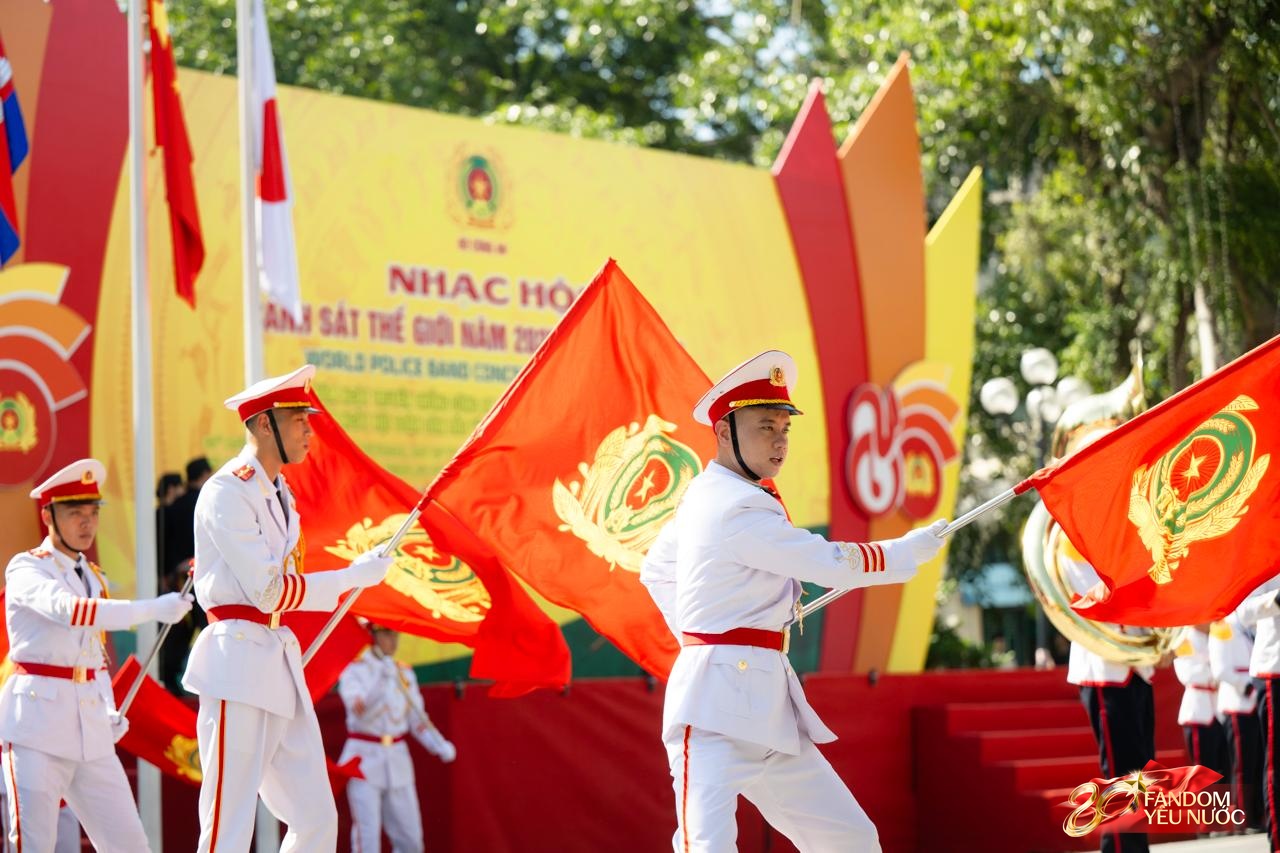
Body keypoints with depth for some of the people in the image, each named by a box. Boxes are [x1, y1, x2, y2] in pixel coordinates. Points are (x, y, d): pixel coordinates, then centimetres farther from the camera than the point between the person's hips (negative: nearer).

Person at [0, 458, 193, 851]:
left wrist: (109, 712, 9)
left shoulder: (95, 579, 18)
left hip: (91, 729, 7)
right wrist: (154, 609, -28)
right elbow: (67, 609, -24)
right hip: (38, 721, -7)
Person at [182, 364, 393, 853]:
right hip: (237, 667, -9)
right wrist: (353, 577, -10)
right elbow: (268, 591, -16)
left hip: (280, 666, 9)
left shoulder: (280, 493, 17)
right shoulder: (227, 492, -11)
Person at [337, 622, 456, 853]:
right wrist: (383, 678, -35)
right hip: (364, 759, -5)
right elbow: (359, 710, -23)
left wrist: (440, 745, -3)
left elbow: (417, 719, 13)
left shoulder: (405, 674, 11)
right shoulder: (354, 672, -5)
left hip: (397, 761, 5)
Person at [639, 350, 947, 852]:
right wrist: (910, 551, 1)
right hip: (718, 705, -10)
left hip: (763, 706, 10)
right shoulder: (738, 508, -15)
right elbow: (831, 563, -13)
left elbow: (655, 571, 27)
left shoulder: (704, 495, 14)